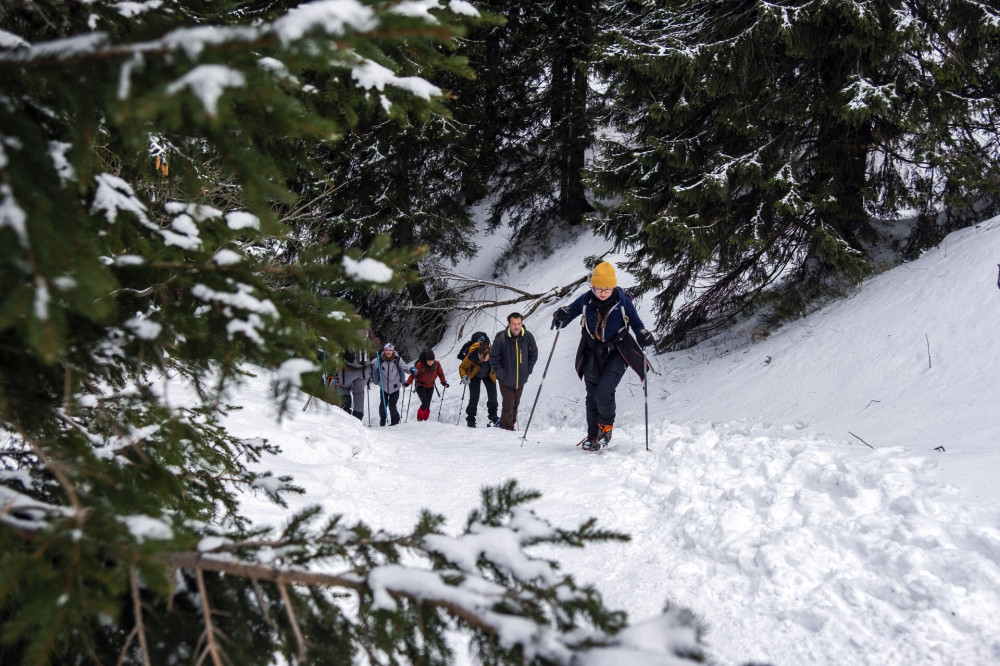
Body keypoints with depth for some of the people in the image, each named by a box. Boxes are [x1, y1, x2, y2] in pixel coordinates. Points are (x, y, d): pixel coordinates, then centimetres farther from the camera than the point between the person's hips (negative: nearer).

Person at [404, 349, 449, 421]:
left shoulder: (437, 364, -14)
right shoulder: (420, 365, -25)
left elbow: (440, 374, 3)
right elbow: (413, 375, -22)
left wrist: (443, 382, 0)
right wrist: (407, 383, -31)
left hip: (430, 386, 4)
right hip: (420, 386, -4)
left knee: (427, 406, 3)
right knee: (425, 404, -17)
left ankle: (425, 420, 17)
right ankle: (419, 419, 3)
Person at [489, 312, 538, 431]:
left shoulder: (528, 337, -8)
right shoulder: (501, 339, -19)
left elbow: (533, 354, 8)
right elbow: (494, 358, -7)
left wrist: (528, 370, 3)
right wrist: (500, 373, -11)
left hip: (521, 379, 4)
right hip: (506, 380, -4)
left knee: (516, 403, 15)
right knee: (509, 404, -8)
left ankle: (511, 424, 31)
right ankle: (506, 428, 5)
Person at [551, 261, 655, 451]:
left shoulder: (623, 301, -12)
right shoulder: (586, 300, -8)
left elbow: (636, 323, 2)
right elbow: (570, 310, 6)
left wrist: (643, 335, -19)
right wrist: (561, 316, -17)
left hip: (616, 353, -3)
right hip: (593, 353, 3)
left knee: (603, 392, -18)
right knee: (592, 396, 7)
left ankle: (606, 426, 9)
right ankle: (593, 436, 23)